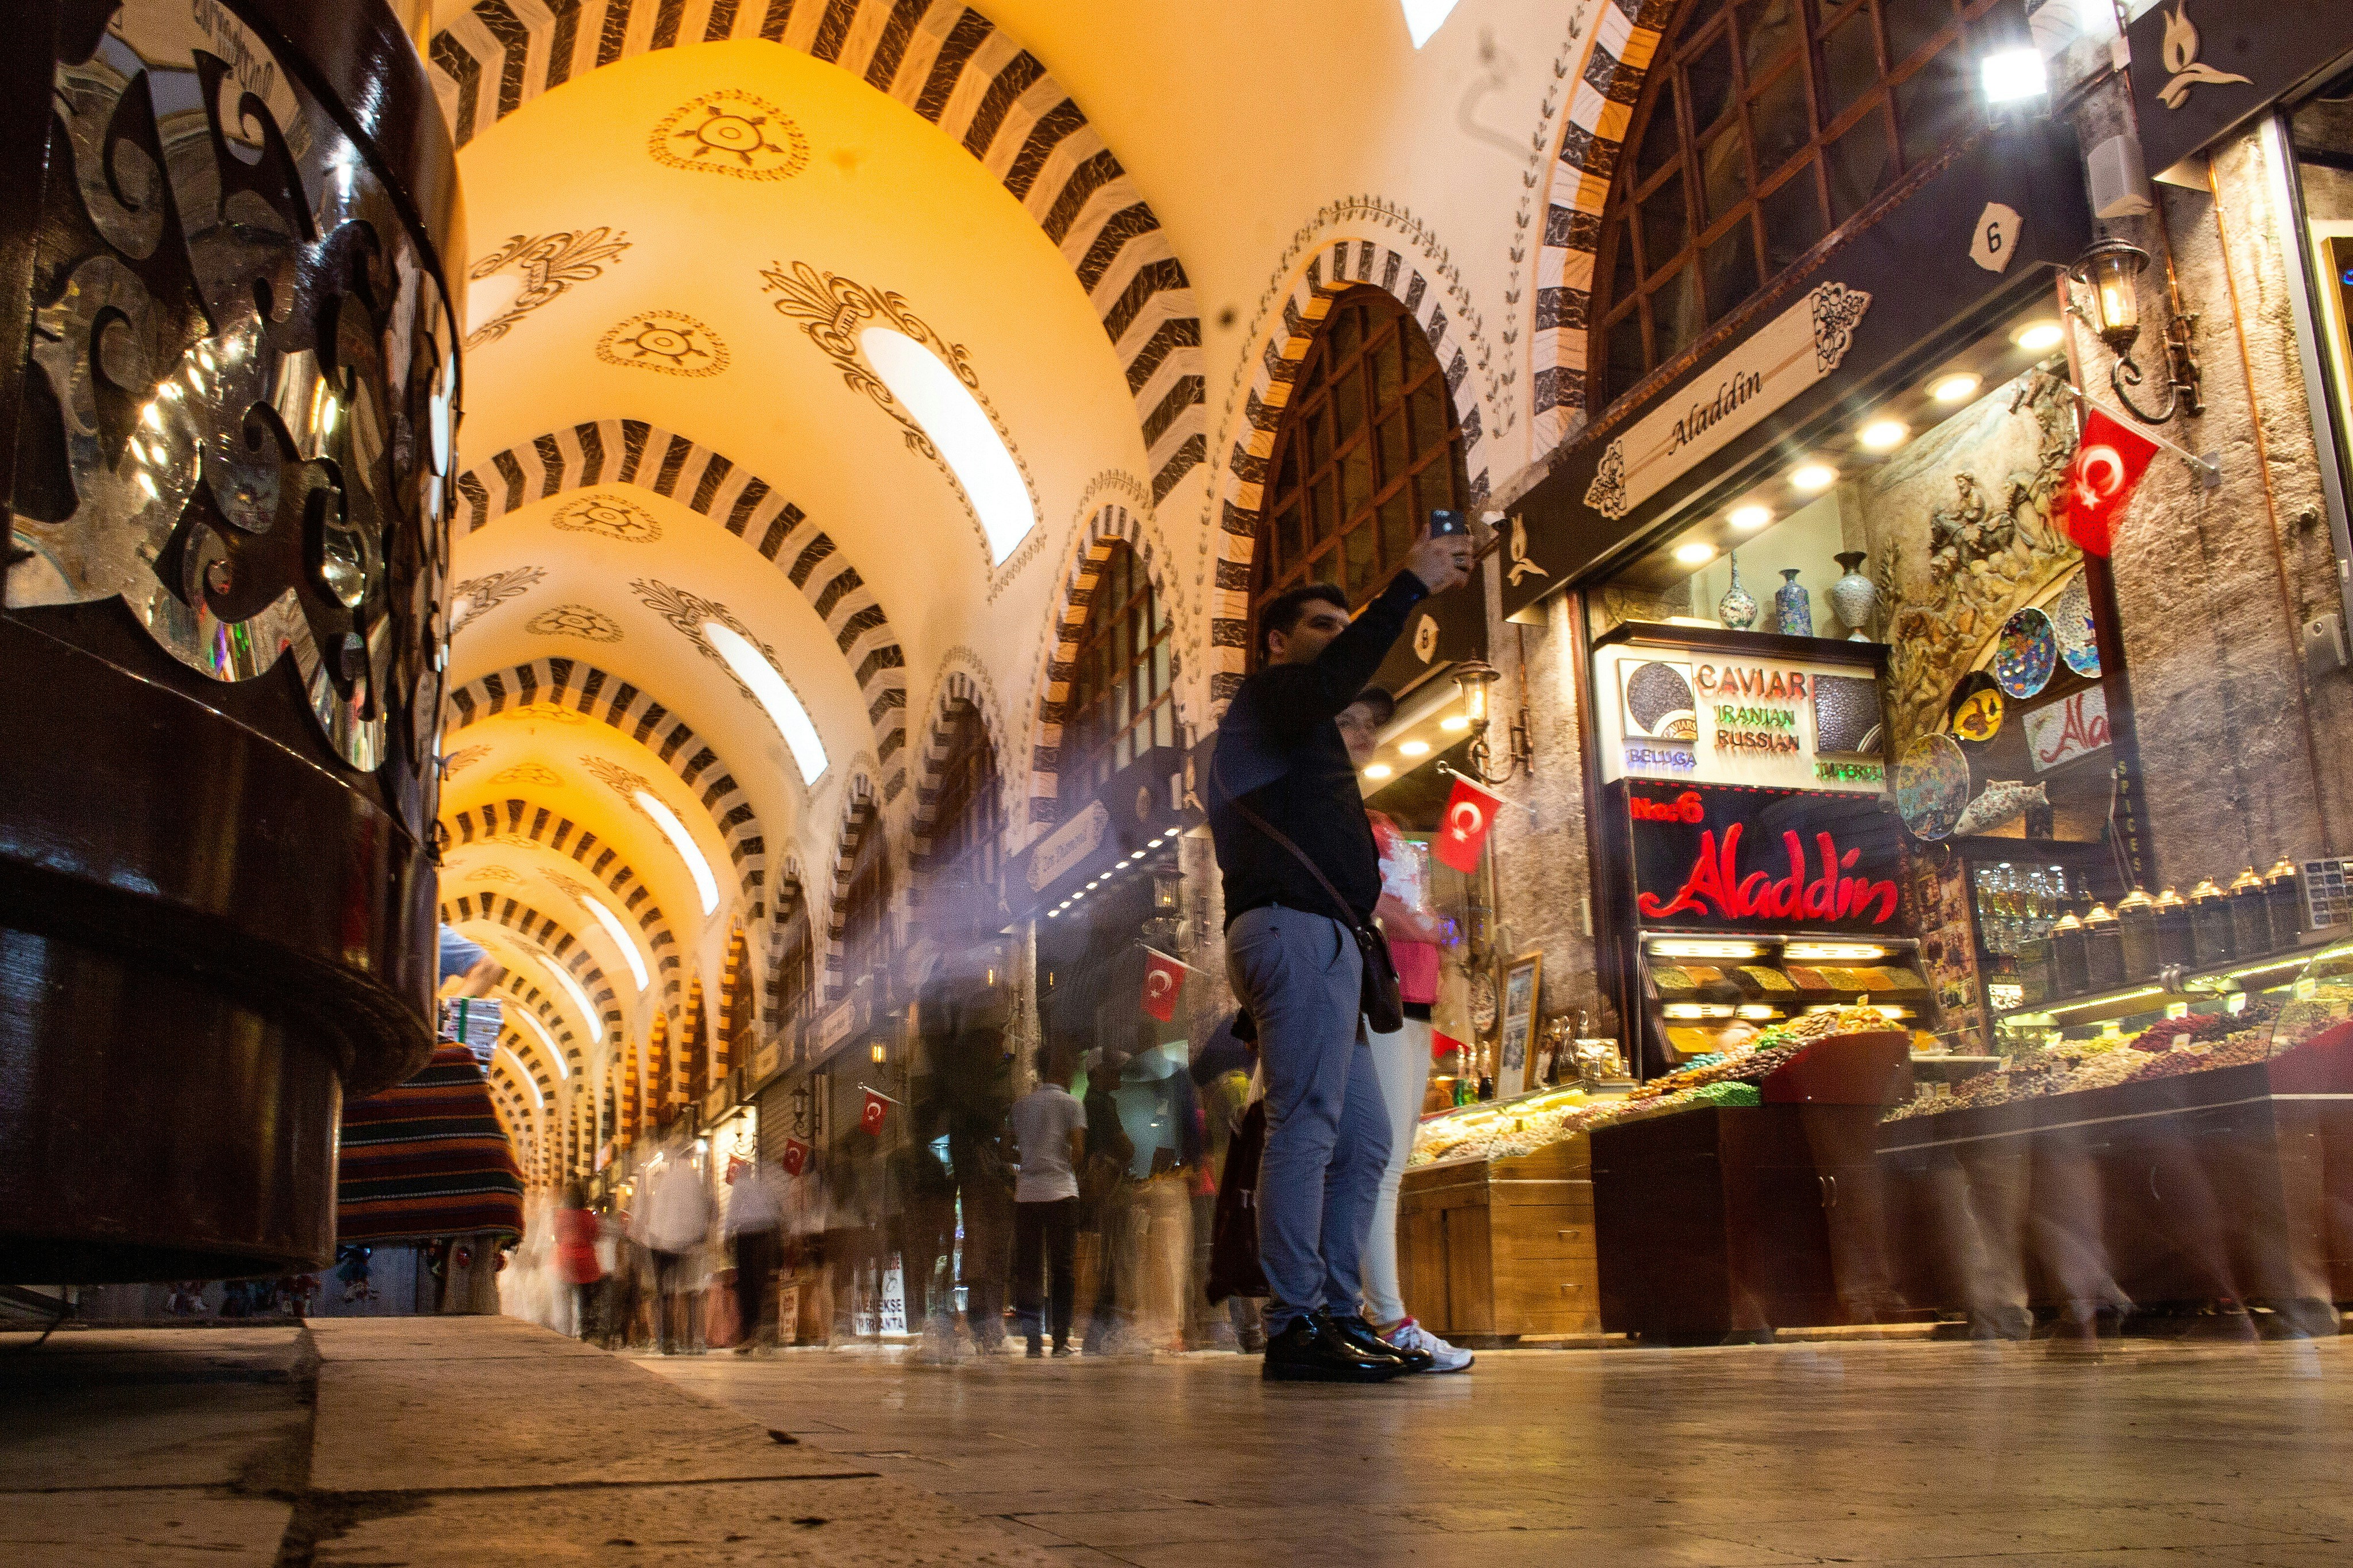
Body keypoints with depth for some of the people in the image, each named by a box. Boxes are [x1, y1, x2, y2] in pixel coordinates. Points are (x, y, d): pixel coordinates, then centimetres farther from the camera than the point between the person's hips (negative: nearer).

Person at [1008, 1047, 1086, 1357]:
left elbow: (1012, 1146, 13)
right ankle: (1061, 1339, 1)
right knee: (1063, 1267, 2)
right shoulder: (1070, 1103, 0)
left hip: (1026, 1192, 4)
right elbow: (1078, 1151, -6)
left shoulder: (1021, 1105, 13)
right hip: (1060, 1192, -4)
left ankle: (1033, 1339, 1)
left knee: (1028, 1268, 5)